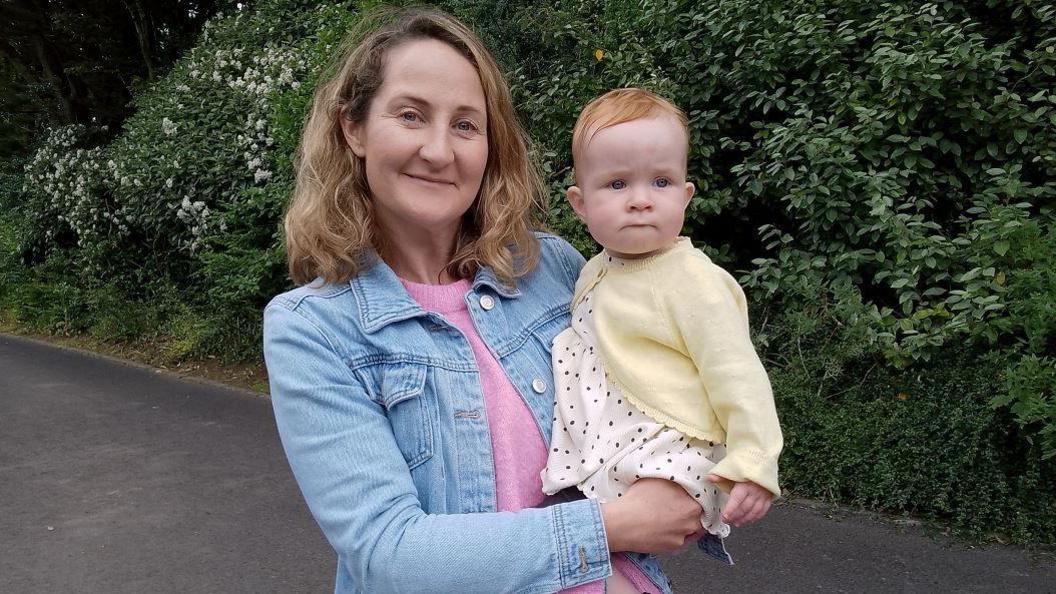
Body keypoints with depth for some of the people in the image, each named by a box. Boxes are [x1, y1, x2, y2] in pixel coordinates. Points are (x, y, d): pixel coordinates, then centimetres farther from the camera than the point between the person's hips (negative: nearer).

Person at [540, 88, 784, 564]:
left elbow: (737, 378, -16)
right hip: (597, 444, 8)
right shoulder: (596, 271, 7)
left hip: (664, 455, -8)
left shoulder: (691, 280, -15)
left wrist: (754, 465, -19)